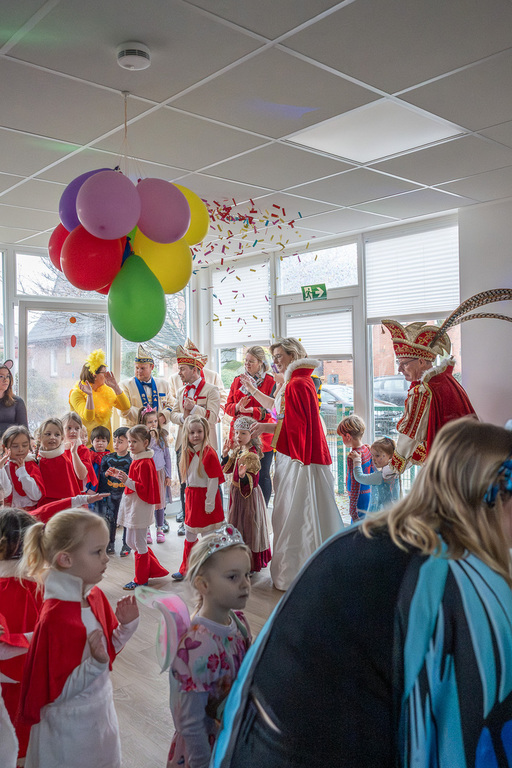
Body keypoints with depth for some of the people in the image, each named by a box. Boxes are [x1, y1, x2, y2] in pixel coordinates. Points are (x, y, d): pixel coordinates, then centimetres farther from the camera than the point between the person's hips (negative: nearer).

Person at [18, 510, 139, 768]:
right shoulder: (55, 618, -29)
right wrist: (96, 664, -33)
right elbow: (53, 693, -23)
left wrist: (126, 625, -10)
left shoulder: (95, 595, -6)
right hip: (71, 730, -7)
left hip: (101, 712, 7)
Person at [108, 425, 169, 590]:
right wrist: (119, 474, 15)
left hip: (141, 507, -10)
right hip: (132, 505, 10)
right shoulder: (137, 460, 11)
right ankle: (155, 569, 28)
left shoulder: (145, 463, -19)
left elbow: (144, 488, -21)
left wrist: (127, 481, -31)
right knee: (131, 541, 17)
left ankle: (141, 580, 16)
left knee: (139, 543, 2)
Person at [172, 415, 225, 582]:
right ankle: (185, 569, 27)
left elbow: (214, 479, -17)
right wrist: (189, 496, 11)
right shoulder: (188, 453, 7)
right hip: (191, 496, 7)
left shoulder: (208, 452, -16)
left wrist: (210, 502, -18)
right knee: (189, 534, 15)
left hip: (205, 495, -7)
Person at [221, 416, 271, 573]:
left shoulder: (251, 455, -23)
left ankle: (251, 565, 13)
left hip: (248, 495, -10)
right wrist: (226, 454, 2)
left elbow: (253, 480, -25)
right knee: (238, 527, 19)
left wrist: (243, 476, -44)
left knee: (248, 527, 0)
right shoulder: (238, 450, 5)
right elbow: (228, 469, 14)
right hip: (237, 493, 10)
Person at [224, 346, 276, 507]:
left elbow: (270, 409, -7)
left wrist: (250, 410, -20)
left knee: (262, 476, 1)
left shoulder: (270, 382, 0)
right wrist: (237, 407, -12)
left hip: (262, 436, -3)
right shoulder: (237, 381, 14)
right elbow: (228, 406, 11)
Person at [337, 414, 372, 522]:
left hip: (359, 497, -9)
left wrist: (352, 509, -18)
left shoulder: (352, 456, -21)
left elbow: (355, 483, -22)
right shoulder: (367, 449, 4)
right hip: (369, 493, 9)